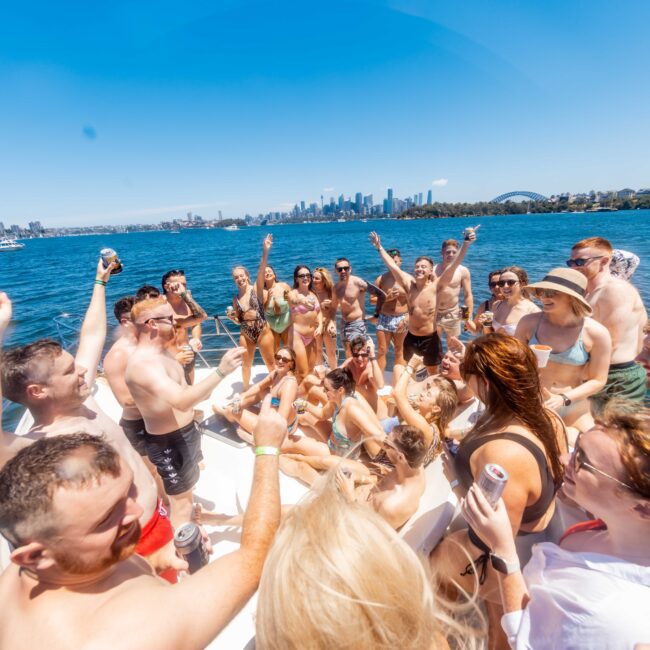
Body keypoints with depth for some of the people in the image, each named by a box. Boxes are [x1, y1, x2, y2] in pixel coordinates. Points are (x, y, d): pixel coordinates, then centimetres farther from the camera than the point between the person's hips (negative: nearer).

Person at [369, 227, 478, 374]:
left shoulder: (435, 286, -13)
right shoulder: (409, 284, -6)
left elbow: (454, 264, -21)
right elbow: (392, 265, -2)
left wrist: (466, 242, -30)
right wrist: (379, 247, 3)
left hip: (430, 339, -2)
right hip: (411, 338, 3)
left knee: (433, 373, 17)